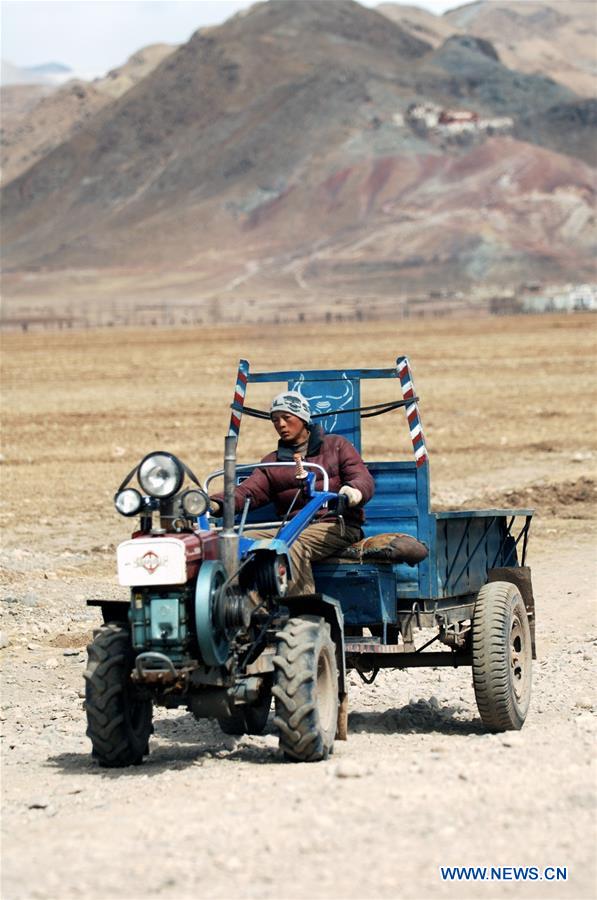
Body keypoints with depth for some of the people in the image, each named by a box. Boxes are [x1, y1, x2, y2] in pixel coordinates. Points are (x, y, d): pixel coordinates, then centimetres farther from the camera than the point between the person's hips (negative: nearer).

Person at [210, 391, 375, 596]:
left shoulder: (335, 445, 15)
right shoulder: (272, 462, 24)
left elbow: (364, 479, 1)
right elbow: (248, 491, 7)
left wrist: (354, 491, -26)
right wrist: (216, 504, -15)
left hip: (337, 525, -4)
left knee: (291, 546, -36)